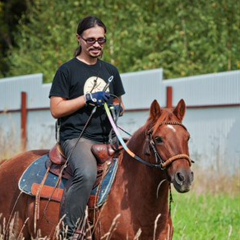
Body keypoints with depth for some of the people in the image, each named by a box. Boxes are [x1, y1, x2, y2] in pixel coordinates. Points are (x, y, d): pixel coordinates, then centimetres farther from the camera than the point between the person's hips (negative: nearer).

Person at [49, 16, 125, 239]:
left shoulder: (110, 71, 18)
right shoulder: (67, 71, 1)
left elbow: (119, 104, 27)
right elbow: (56, 110, -4)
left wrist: (118, 109, 2)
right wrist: (88, 98, -13)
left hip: (106, 139, 7)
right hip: (76, 136, -7)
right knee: (87, 173, -36)